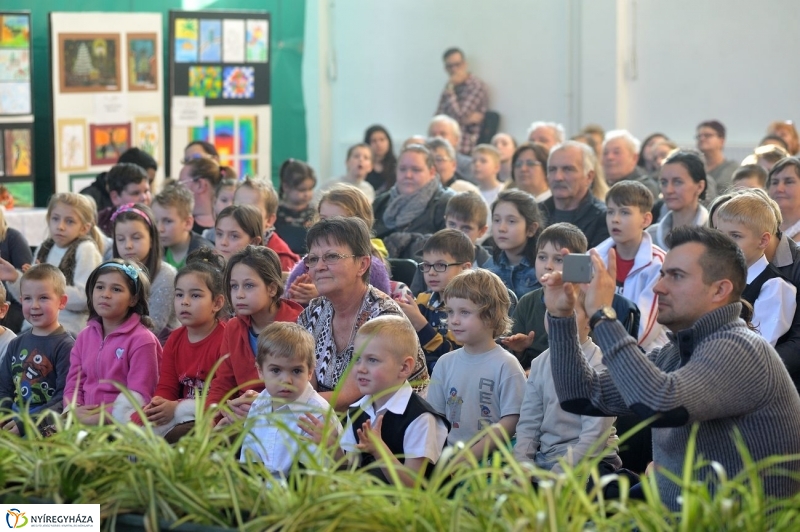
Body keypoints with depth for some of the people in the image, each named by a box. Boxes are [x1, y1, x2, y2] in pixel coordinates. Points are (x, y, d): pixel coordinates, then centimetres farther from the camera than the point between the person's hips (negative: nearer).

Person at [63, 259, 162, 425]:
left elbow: (138, 396, -10)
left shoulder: (142, 340, -4)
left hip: (121, 422, -6)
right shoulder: (85, 337, 18)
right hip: (86, 416, 6)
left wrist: (103, 417, -18)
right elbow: (73, 384, 16)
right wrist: (73, 410, -6)